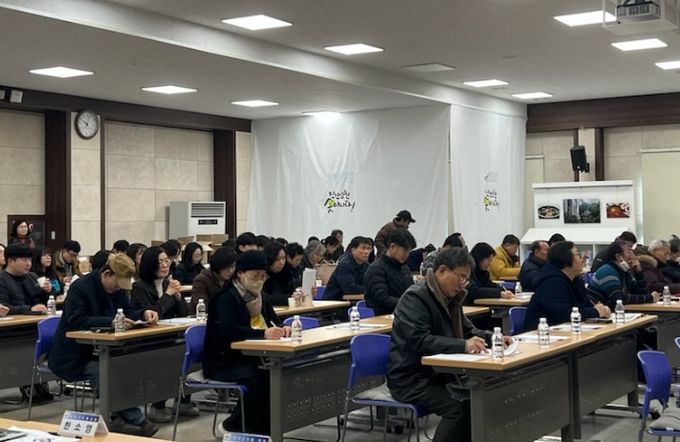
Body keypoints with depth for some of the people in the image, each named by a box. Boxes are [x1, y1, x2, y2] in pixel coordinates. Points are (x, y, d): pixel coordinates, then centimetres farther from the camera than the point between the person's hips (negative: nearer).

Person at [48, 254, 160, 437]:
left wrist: (144, 313, -15)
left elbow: (127, 311, 8)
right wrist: (111, 322, -40)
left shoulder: (117, 288, 5)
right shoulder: (80, 287, -19)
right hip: (75, 355, -7)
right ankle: (134, 419, -26)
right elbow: (77, 321, -30)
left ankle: (119, 419, -14)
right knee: (101, 371, -34)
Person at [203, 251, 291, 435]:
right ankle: (232, 426, -9)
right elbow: (227, 330, -27)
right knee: (261, 379, -31)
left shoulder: (259, 296, 13)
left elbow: (274, 322, 12)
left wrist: (281, 329, -13)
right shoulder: (226, 297, -12)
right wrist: (263, 334, -37)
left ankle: (262, 429, -7)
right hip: (224, 362, -7)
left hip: (249, 358, 7)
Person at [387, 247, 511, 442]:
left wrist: (492, 338, 0)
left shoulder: (451, 296, 10)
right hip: (410, 379, -9)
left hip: (437, 373, 9)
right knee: (459, 406, -27)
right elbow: (419, 340, -30)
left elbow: (466, 330, 20)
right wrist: (463, 345, -37)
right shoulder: (415, 297, -18)